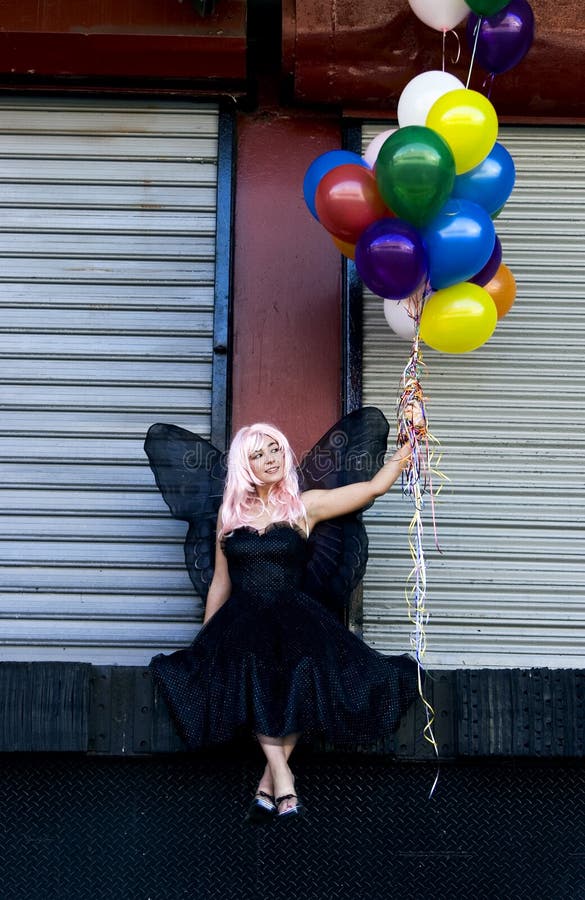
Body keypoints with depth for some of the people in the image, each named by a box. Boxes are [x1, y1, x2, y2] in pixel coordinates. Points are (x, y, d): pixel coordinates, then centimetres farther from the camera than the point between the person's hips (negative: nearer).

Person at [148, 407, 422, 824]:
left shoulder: (304, 505, 6)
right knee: (251, 680, -32)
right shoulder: (229, 513, 14)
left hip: (293, 617, -1)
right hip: (243, 619, 2)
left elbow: (372, 488, 0)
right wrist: (205, 645, 19)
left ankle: (269, 783, -23)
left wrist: (410, 444, -9)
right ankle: (283, 780, -28)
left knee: (300, 682, -33)